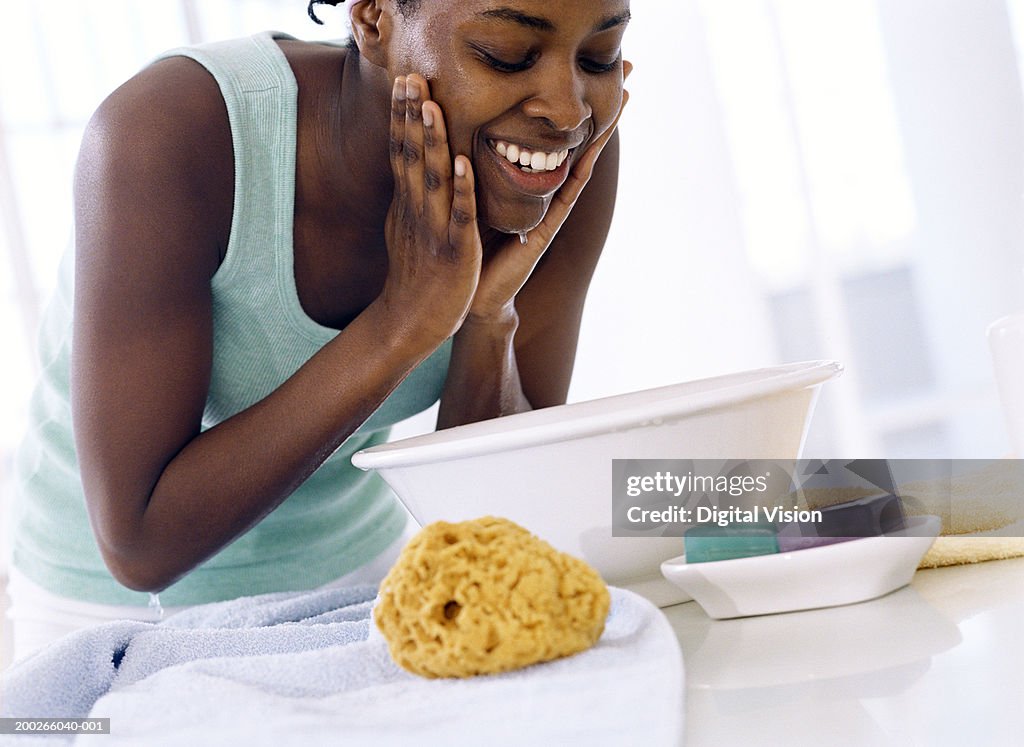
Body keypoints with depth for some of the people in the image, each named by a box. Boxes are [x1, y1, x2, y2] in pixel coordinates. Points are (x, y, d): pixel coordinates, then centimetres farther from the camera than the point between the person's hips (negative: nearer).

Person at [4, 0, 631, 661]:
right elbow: (139, 546, -28)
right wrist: (404, 318, -32)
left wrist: (487, 319, -27)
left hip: (358, 569, 2)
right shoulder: (168, 135, -28)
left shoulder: (572, 154, -16)